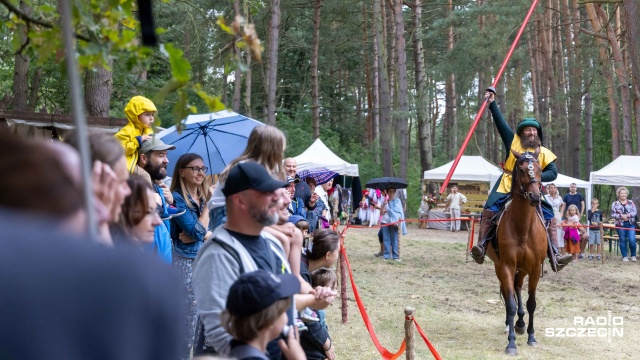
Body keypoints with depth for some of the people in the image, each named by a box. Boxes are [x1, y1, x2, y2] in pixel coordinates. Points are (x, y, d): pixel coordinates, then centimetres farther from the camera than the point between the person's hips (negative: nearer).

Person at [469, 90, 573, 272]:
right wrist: (492, 104, 0)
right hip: (507, 187, -1)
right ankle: (482, 246, -25)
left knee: (549, 217, -10)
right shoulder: (513, 142, 11)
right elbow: (501, 123, 7)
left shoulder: (544, 152, 13)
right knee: (489, 210, -22)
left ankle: (554, 255, -10)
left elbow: (553, 173, 6)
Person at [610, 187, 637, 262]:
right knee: (623, 241, 6)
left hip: (631, 224, 0)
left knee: (632, 240, -9)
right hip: (620, 225, 0)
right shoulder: (615, 203, 4)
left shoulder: (631, 202, 7)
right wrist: (621, 216, -17)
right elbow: (613, 214, -2)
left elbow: (635, 211, -1)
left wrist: (627, 215, -16)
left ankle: (633, 256, 9)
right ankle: (625, 256, 16)